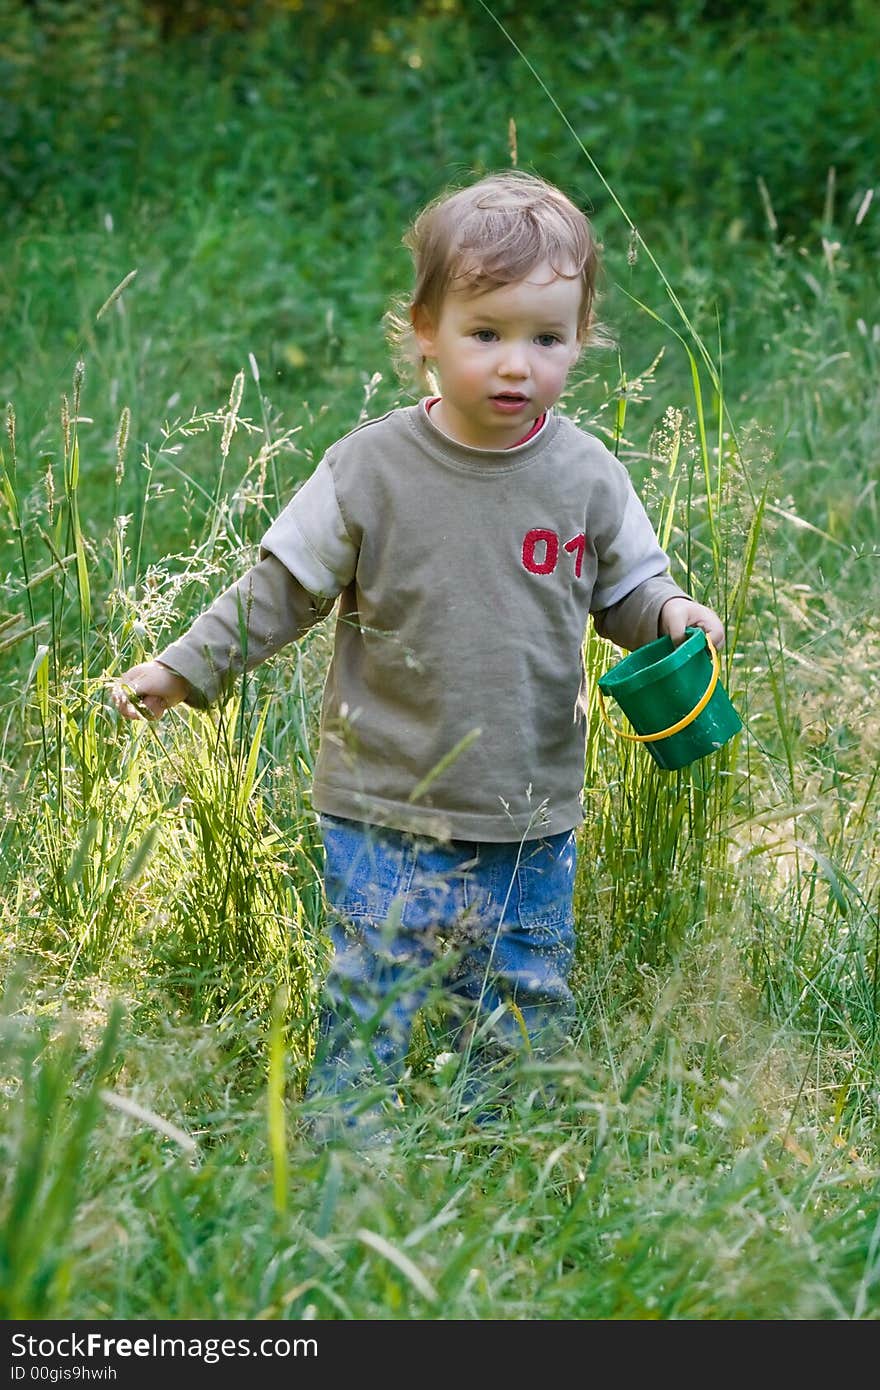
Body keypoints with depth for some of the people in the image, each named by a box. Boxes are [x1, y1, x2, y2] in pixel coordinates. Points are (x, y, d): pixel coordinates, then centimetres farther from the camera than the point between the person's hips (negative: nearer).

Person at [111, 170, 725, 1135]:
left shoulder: (586, 476, -1)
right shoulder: (370, 468, -8)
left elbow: (625, 586, 12)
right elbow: (282, 588, 0)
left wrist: (668, 614, -9)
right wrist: (185, 668, -3)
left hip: (532, 831, 3)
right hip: (386, 817, -2)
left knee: (522, 1039, 13)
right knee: (367, 1028, -1)